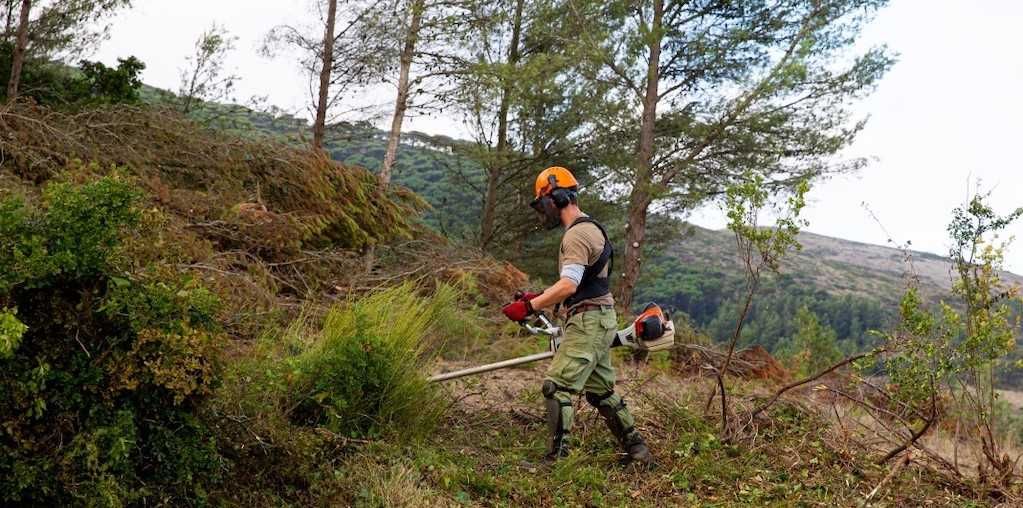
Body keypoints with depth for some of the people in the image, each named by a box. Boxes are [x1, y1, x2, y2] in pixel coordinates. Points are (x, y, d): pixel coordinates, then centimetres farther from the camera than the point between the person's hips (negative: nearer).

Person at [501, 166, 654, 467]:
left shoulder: (577, 234, -14)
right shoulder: (590, 229, 20)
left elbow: (569, 285, -25)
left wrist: (529, 307, -22)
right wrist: (538, 297, 16)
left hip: (588, 321, -11)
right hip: (599, 320, 11)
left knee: (557, 387, -11)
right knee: (600, 390, 16)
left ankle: (556, 459, -10)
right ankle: (637, 450, 22)